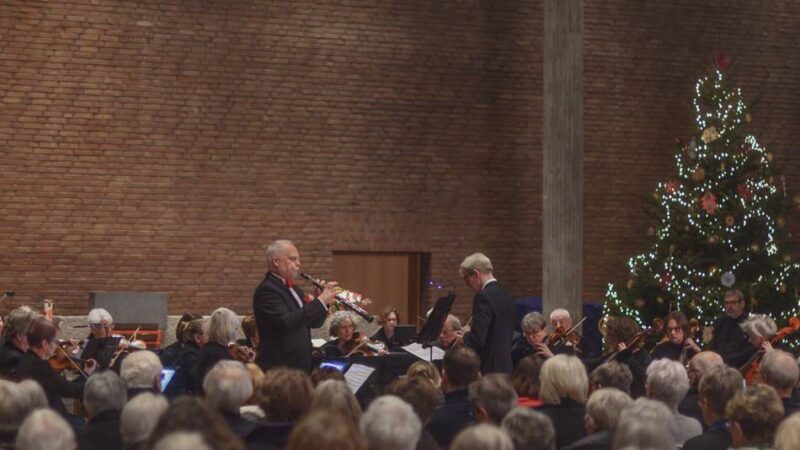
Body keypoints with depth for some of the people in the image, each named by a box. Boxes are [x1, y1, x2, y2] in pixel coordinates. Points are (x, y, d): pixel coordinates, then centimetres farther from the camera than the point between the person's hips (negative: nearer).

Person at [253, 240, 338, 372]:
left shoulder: (293, 289, 16)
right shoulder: (266, 290, -14)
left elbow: (315, 322, 19)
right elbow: (286, 322, -28)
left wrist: (324, 300, -1)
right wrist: (320, 301, -24)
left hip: (301, 366, 9)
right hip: (278, 369, -9)